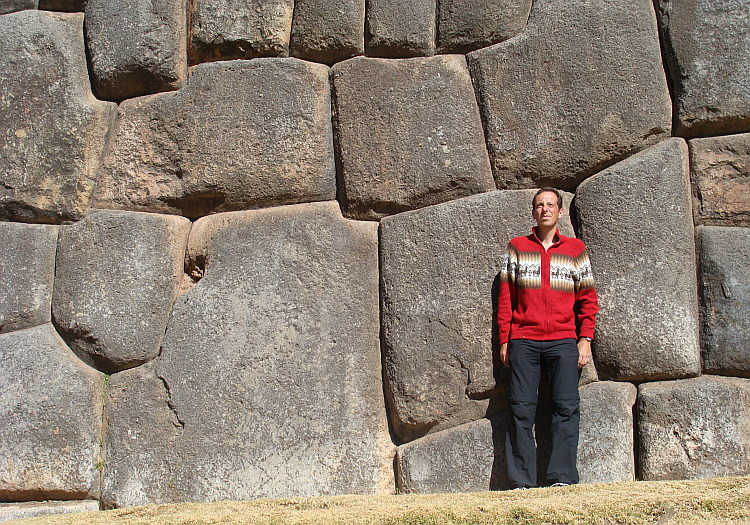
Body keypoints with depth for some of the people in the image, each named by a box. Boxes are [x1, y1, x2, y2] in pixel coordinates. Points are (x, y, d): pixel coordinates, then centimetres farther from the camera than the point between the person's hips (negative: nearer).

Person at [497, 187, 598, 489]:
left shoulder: (575, 249, 13)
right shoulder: (517, 248, 13)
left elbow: (587, 298, 12)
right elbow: (505, 297, 11)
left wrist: (585, 339, 2)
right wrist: (504, 341, 4)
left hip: (563, 341, 0)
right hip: (524, 340, 0)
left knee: (566, 407, -9)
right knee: (521, 408, -6)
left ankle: (562, 477, -7)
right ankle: (521, 481, -4)